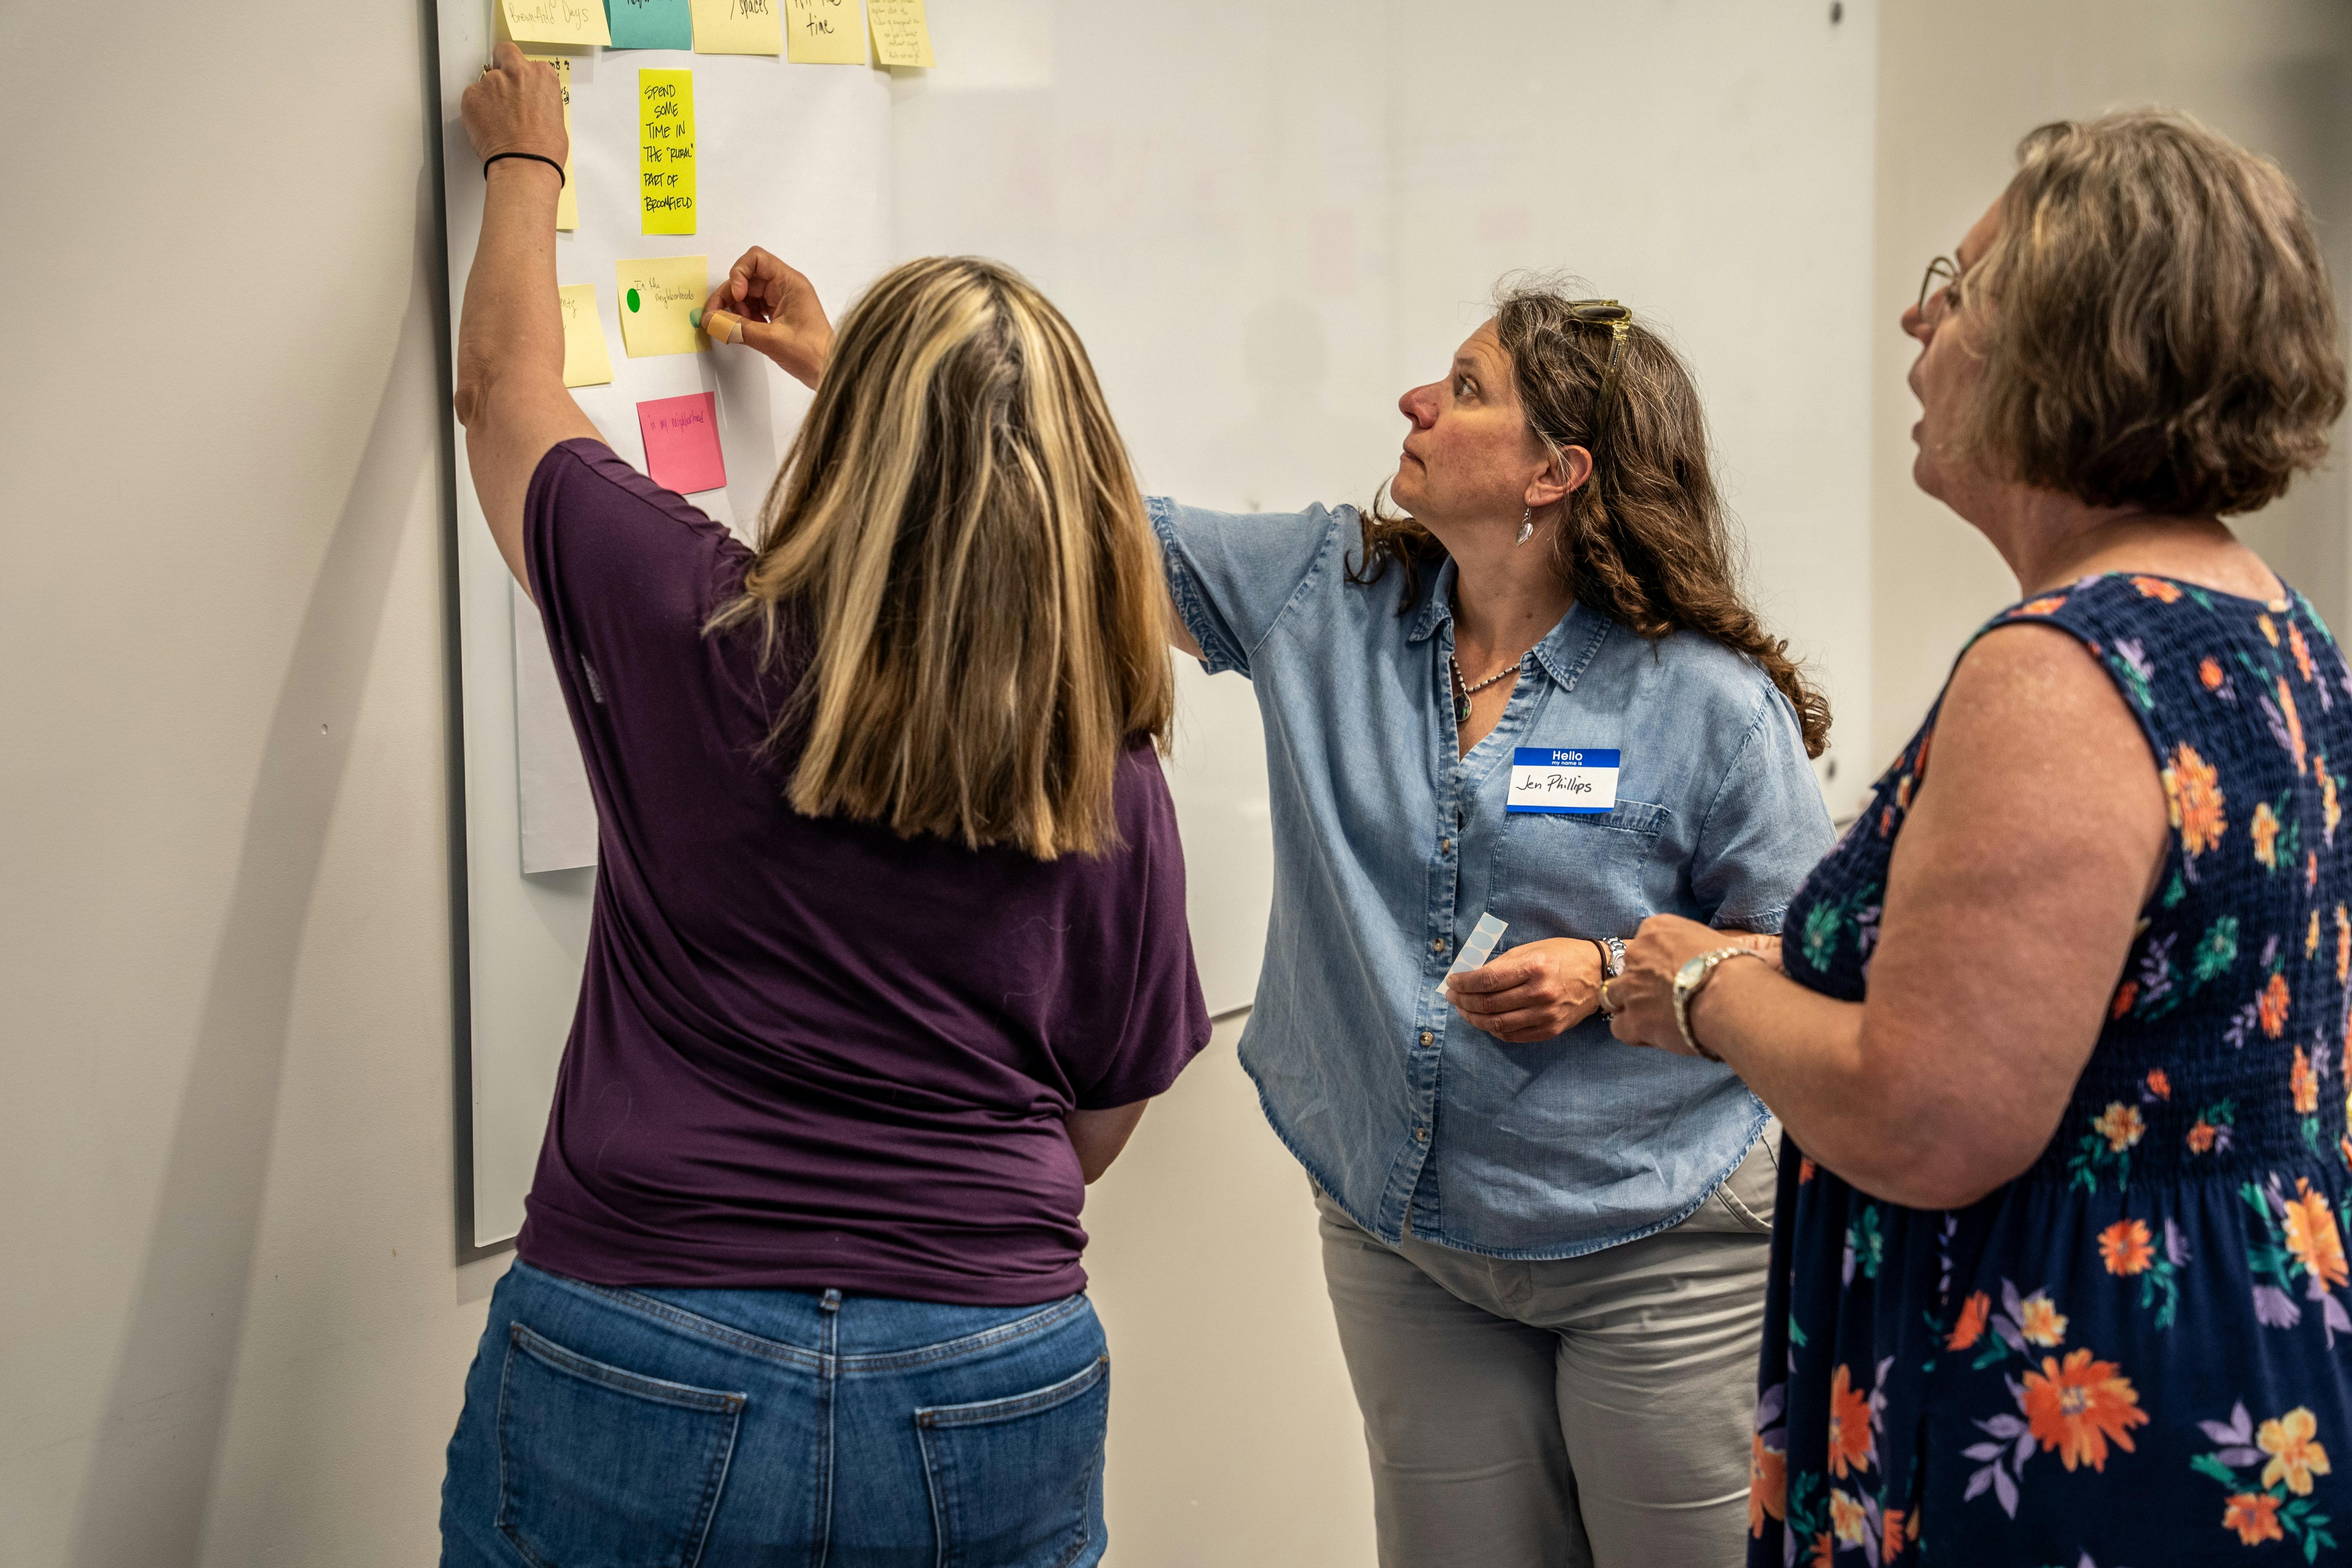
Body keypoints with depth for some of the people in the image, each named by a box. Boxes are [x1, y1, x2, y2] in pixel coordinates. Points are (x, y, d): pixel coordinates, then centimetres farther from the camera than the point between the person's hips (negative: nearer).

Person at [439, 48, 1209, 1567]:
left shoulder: (691, 626, -10)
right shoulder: (1114, 785, -6)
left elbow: (506, 385, 9)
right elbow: (1097, 1129, 6)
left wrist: (525, 162, 26)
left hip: (637, 1374, -1)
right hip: (995, 1396, 2)